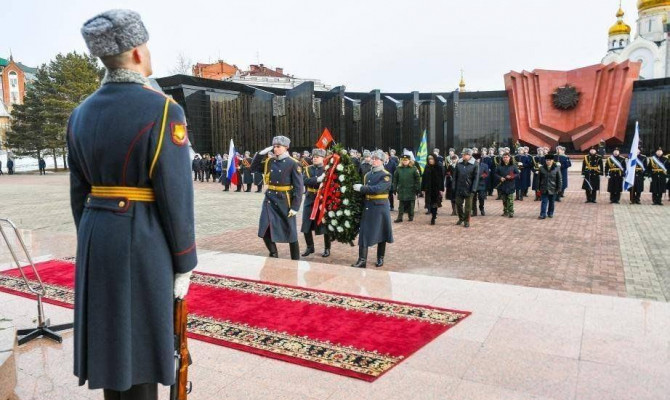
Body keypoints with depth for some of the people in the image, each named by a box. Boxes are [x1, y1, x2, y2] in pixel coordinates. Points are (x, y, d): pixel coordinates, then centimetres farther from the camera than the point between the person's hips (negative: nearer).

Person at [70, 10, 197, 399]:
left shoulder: (82, 113, 6)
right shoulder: (163, 110, -15)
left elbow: (80, 192, 10)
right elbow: (176, 197, -17)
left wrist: (90, 244, 20)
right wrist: (184, 264, -7)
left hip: (98, 236, 7)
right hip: (144, 241, -7)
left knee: (110, 336, 19)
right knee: (140, 342, 6)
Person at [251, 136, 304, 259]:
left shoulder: (293, 164, -9)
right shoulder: (269, 161, 7)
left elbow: (298, 187, -11)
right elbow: (253, 168, 12)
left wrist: (295, 207, -15)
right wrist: (261, 153, 0)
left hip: (285, 201, -5)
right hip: (270, 200, 5)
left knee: (290, 232, 6)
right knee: (265, 231, -1)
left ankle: (295, 260, 19)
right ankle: (273, 254, 20)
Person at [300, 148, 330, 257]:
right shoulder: (307, 169, 7)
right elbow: (305, 181, -11)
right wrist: (317, 180, -23)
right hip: (310, 200, 3)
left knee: (325, 225, 2)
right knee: (306, 225, 3)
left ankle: (327, 248, 16)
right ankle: (310, 247, 19)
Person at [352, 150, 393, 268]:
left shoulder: (386, 175, -9)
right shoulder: (367, 175, 12)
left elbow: (378, 188, -23)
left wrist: (362, 188, -19)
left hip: (380, 208, -5)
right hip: (367, 207, 5)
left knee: (381, 233, 8)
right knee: (364, 233, 0)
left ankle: (380, 258, 22)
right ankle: (362, 260, 2)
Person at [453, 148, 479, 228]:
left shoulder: (474, 165, -6)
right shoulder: (458, 165, 2)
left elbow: (476, 178, -7)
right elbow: (455, 177, 5)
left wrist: (473, 190, -13)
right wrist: (454, 188, -1)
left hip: (468, 190, -3)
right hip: (459, 189, 3)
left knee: (468, 206, 6)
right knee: (458, 204, 11)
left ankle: (467, 221, 19)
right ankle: (461, 218, 31)